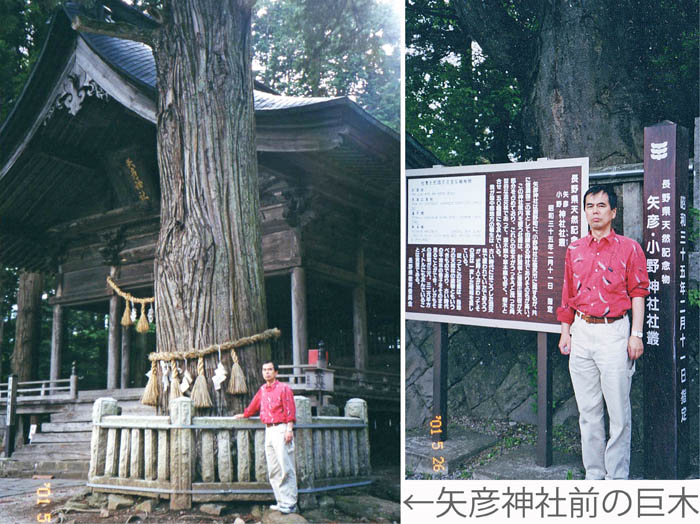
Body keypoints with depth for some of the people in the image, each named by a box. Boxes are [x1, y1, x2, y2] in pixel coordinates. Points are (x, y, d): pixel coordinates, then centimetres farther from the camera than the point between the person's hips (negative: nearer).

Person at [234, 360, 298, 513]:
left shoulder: (283, 388, -4)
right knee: (273, 469, 7)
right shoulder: (262, 390, 16)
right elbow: (254, 406, 33)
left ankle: (289, 504, -10)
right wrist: (243, 415, 45)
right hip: (268, 430, 8)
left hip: (281, 429, -8)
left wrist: (289, 429, -18)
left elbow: (290, 411, -10)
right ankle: (281, 501, 11)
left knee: (285, 468, -10)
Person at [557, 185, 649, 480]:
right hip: (582, 332, 4)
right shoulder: (574, 251, 12)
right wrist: (566, 332, 13)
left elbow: (638, 294, -1)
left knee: (618, 410, -3)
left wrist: (636, 334, -7)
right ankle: (593, 474, 17)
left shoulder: (629, 248, 0)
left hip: (614, 332, -4)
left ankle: (617, 476, 5)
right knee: (587, 409, 8)